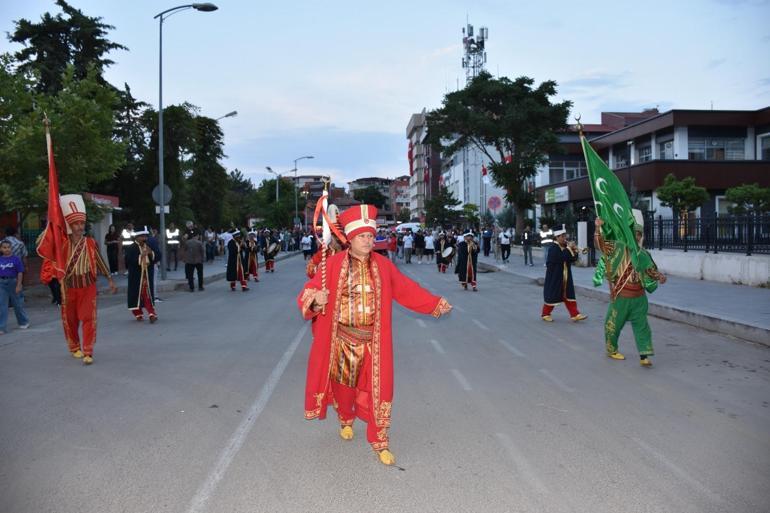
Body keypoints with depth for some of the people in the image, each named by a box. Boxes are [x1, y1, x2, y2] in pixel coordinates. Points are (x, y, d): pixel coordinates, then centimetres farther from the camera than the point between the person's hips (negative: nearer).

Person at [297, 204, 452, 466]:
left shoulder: (383, 265, 0)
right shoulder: (334, 264, -9)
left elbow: (407, 289, 6)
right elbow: (309, 292, -13)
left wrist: (435, 303, 1)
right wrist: (316, 300, -36)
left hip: (373, 341, 1)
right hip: (342, 338, -1)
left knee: (378, 387, 3)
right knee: (343, 384, 15)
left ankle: (379, 441, 18)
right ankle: (346, 421, 46)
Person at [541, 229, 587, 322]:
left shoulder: (565, 248, 8)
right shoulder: (553, 249, -15)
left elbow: (573, 259, 8)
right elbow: (559, 258, -31)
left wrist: (574, 251, -11)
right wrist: (569, 249, -25)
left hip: (566, 277, 7)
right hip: (554, 277, -7)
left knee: (569, 295, 5)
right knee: (552, 295, 2)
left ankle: (575, 314, 6)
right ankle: (545, 314, 16)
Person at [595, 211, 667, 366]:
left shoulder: (644, 254, 8)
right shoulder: (618, 248, -5)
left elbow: (651, 270, 19)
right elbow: (600, 243, -18)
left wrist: (660, 276, -3)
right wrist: (598, 228, -33)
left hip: (639, 297, 4)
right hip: (620, 297, -4)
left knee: (641, 326, 1)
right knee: (614, 324, 9)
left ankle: (644, 356, 3)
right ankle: (611, 349, 30)